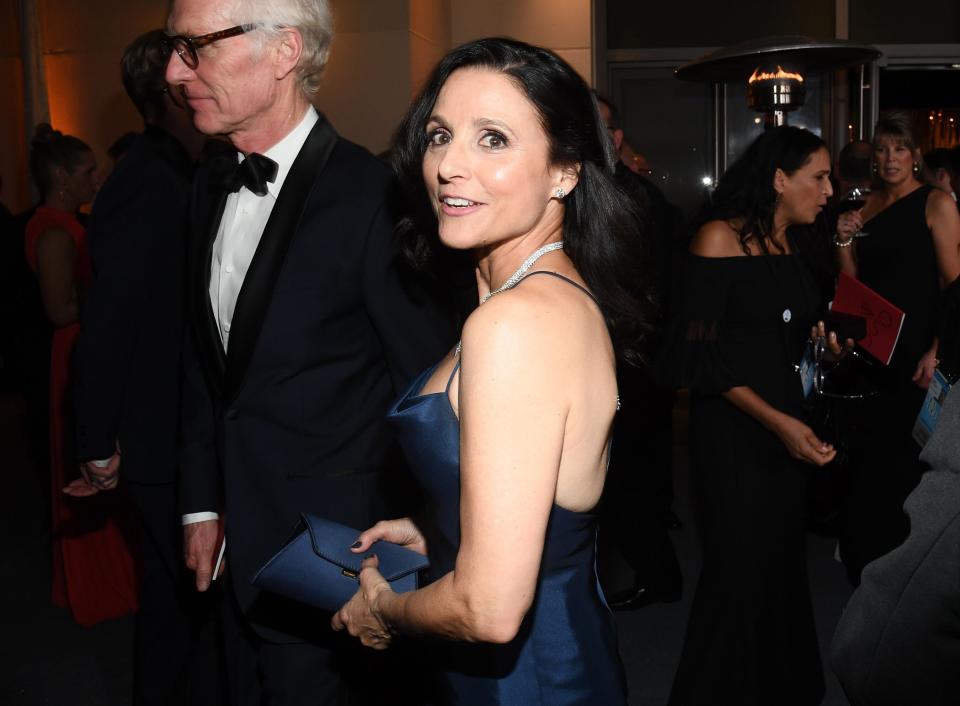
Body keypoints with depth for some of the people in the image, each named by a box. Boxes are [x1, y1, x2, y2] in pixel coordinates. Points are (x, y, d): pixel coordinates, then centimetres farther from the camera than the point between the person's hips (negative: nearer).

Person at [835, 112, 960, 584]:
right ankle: (867, 564, 29)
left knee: (902, 460, 3)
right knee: (868, 456, 12)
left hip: (916, 354, -5)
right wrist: (844, 242, -6)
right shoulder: (866, 208, 10)